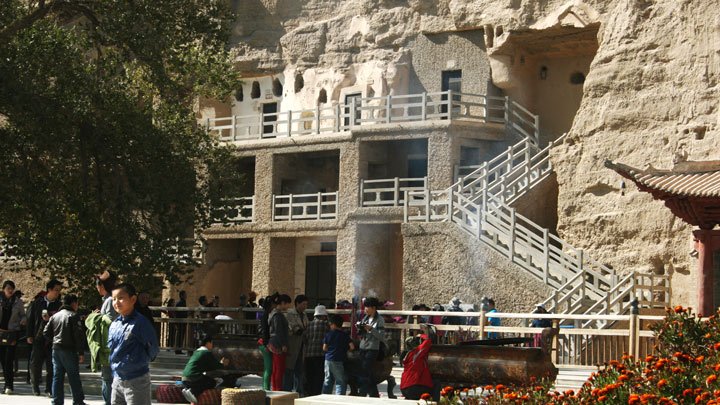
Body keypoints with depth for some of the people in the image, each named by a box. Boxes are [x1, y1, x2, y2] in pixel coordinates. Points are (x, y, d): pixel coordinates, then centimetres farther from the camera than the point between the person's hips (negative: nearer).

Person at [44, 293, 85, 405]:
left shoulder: (55, 316, 12)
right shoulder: (74, 316, -7)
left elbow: (46, 332, 11)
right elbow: (78, 335, -13)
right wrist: (81, 353, -12)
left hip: (56, 350, 6)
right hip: (69, 350, -6)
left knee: (57, 377, 8)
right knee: (74, 377, 1)